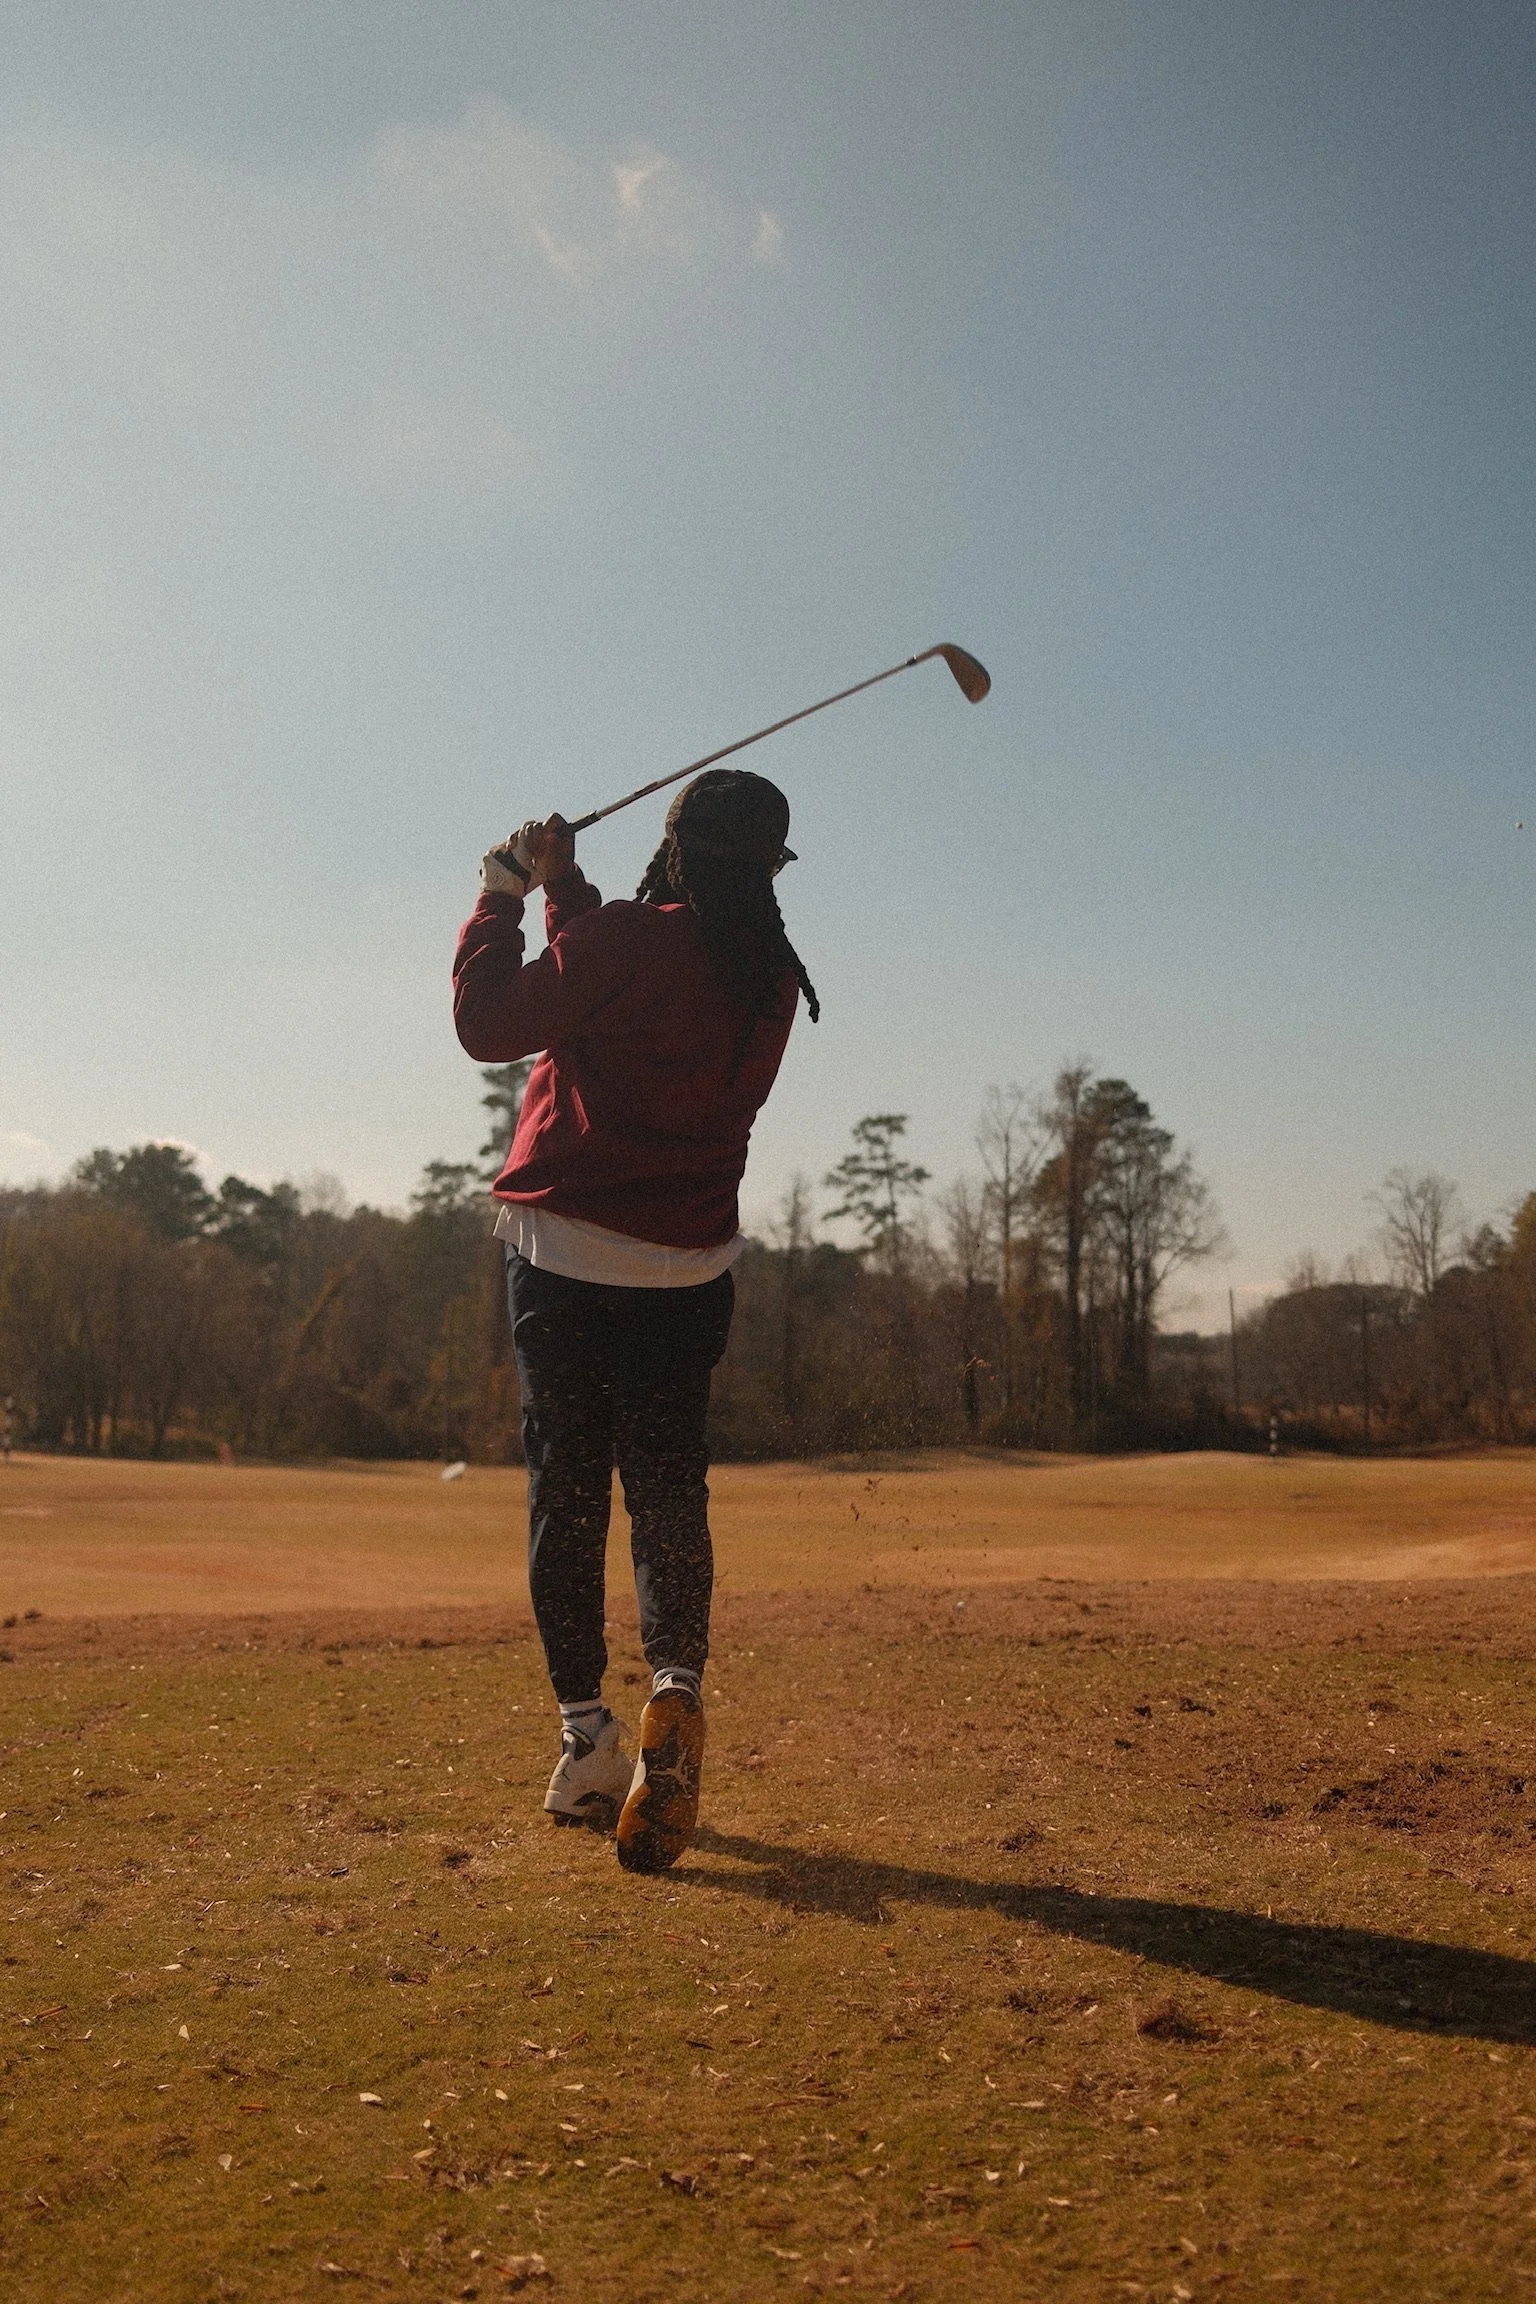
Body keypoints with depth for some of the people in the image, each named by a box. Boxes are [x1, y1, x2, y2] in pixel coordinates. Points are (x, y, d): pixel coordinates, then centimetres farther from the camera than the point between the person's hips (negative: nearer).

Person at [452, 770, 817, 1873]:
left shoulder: (624, 941, -12)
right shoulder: (772, 978, 7)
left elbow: (488, 1021, -7)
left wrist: (503, 898, 5)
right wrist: (563, 890, 22)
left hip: (564, 1257, -3)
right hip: (690, 1269, 4)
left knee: (566, 1493, 5)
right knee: (669, 1494, 8)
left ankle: (587, 1737, 5)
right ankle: (677, 1686, -16)